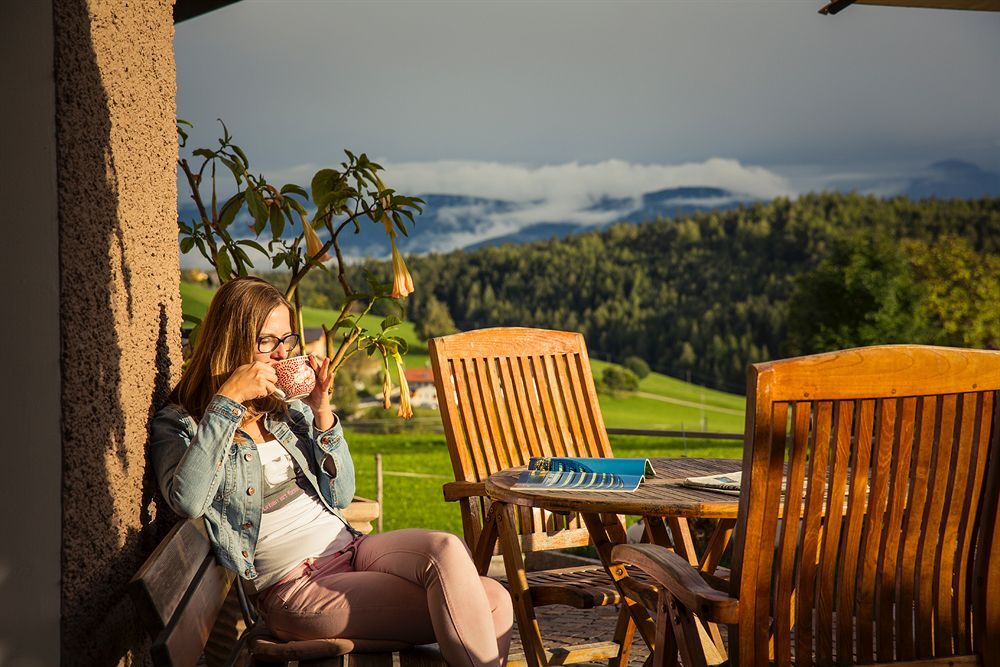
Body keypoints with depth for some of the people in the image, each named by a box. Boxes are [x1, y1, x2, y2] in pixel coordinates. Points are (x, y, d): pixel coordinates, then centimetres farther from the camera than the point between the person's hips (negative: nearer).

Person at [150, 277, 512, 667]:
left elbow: (340, 496, 14)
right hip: (293, 587, -6)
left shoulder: (289, 409, 16)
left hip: (351, 548, 6)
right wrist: (227, 400, -18)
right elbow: (188, 501, -21)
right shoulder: (178, 426, 1)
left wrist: (321, 411, 3)